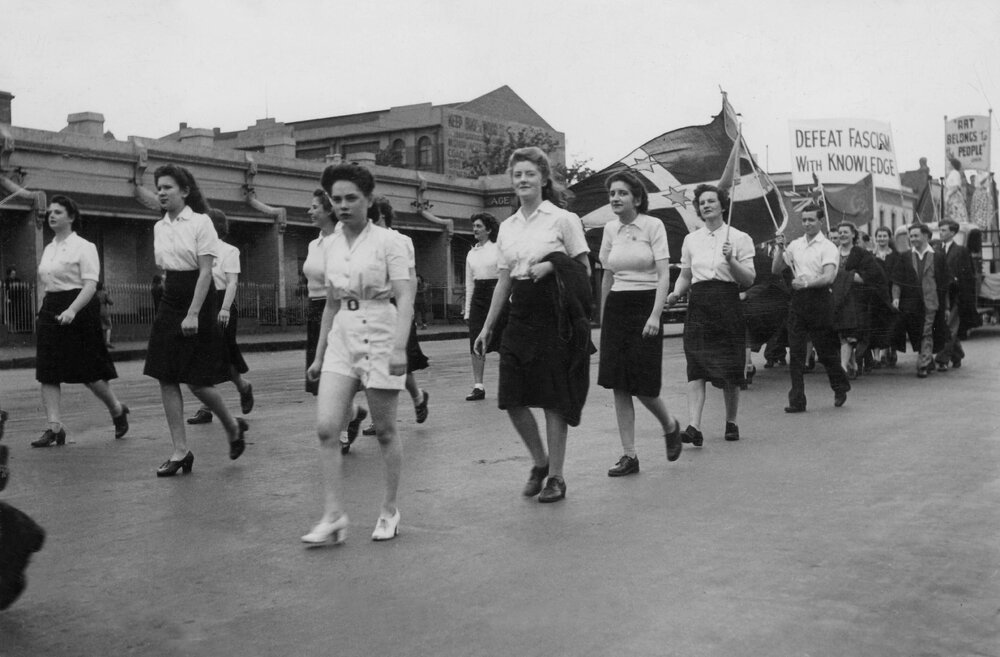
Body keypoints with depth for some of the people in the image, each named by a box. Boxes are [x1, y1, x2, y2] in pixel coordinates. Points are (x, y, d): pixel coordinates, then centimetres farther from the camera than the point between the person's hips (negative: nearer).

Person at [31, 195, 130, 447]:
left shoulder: (84, 247, -7)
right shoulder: (48, 249, 13)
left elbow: (90, 285, -16)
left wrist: (72, 310, -29)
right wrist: (47, 310, 12)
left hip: (79, 310, -7)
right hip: (51, 310, 7)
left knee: (88, 372, -2)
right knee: (47, 373, -1)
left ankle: (117, 410, 21)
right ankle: (55, 427, 0)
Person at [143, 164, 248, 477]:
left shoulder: (200, 222, -9)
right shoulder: (159, 227, 10)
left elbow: (205, 272, -14)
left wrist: (193, 313, -20)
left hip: (197, 304, -6)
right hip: (169, 304, 6)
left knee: (198, 382, -5)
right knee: (166, 380, 0)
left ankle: (233, 426, 22)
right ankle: (180, 451, 6)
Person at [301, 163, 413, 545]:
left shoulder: (387, 242, -7)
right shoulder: (332, 245, 10)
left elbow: (405, 299, -13)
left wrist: (399, 347, -25)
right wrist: (319, 354, 19)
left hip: (380, 335, -5)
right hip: (342, 338, 5)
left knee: (384, 431, 4)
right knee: (325, 428, -8)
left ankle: (389, 511, 20)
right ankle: (333, 516, -1)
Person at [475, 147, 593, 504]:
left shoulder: (563, 219, -2)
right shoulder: (507, 226, 12)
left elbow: (584, 270, -1)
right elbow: (503, 280, 15)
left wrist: (552, 265, -17)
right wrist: (487, 326, 12)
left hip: (556, 315, -5)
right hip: (521, 314, 5)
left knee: (554, 399, -1)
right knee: (511, 399, 1)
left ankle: (555, 476, 12)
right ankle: (540, 461, 24)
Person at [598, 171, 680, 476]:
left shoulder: (653, 225, -6)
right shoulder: (610, 229, 9)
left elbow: (664, 275, -12)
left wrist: (655, 315, -22)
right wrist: (602, 318, 17)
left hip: (645, 305, -5)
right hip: (616, 308, 5)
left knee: (642, 384, -5)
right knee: (619, 385, 0)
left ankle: (670, 426, 26)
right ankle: (629, 455, 6)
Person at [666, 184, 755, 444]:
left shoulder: (739, 238, 3)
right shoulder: (691, 240, 13)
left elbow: (749, 279, -1)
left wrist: (731, 261, -17)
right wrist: (675, 293, -1)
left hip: (727, 305, -2)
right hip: (698, 305, 2)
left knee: (730, 369, 4)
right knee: (696, 367, -11)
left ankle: (731, 422, 22)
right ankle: (694, 426, -19)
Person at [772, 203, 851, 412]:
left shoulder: (828, 247, -3)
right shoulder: (795, 245, 13)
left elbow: (829, 277, -16)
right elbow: (776, 270, 13)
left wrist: (806, 283, -30)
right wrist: (780, 248, 0)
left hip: (819, 298, -4)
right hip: (798, 299, 5)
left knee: (825, 350, 5)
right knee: (795, 351, 0)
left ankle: (840, 387, 31)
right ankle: (797, 400, 2)